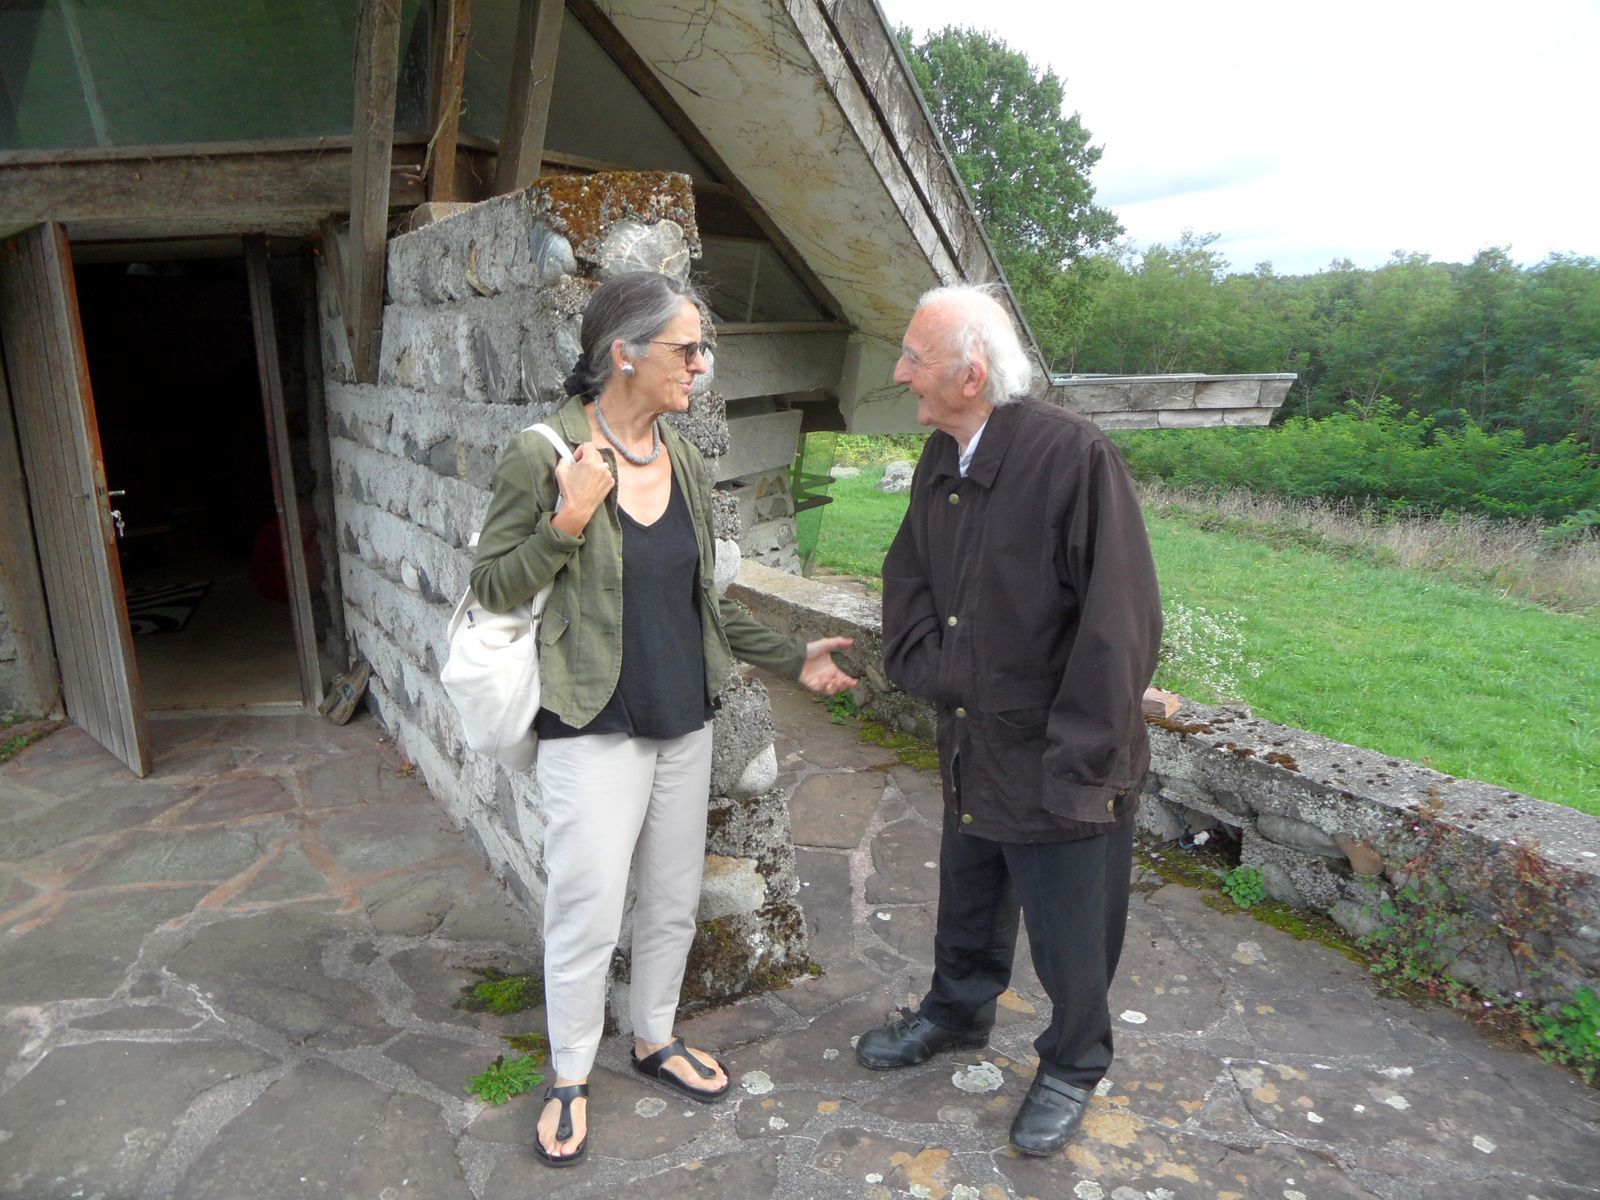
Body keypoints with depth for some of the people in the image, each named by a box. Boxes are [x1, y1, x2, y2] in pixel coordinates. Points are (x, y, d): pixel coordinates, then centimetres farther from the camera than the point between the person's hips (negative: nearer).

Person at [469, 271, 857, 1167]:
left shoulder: (686, 465, 5)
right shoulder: (544, 457, -12)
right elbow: (493, 587, -8)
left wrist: (793, 657, 13)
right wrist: (567, 524, -23)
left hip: (684, 722, 6)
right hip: (595, 731, -6)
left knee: (674, 900, 18)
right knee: (589, 916, 4)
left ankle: (656, 1038, 42)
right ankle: (571, 1077, 30)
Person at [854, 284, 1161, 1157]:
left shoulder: (1072, 456, -23)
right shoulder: (939, 460, 1)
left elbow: (1119, 625, -24)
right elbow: (908, 575, 13)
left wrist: (1077, 759, -22)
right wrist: (920, 662, -3)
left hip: (1056, 765, -6)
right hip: (970, 749, 7)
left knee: (1070, 939, 15)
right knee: (968, 909, 27)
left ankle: (1072, 1067, 41)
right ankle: (957, 1013, 53)